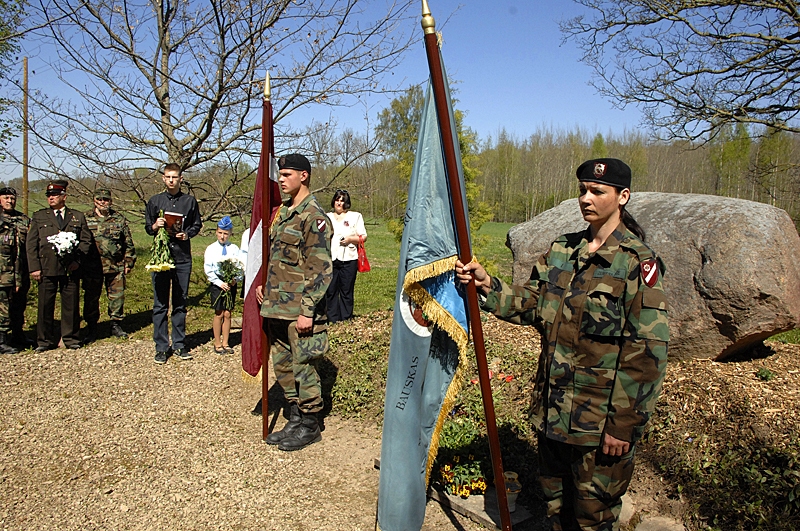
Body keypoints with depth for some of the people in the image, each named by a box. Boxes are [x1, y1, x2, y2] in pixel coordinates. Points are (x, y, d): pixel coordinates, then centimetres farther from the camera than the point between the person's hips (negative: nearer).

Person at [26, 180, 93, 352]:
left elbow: (86, 240, 8)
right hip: (47, 268, 0)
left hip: (70, 269, 0)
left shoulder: (78, 217, 12)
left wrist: (77, 260, -6)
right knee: (45, 305, 2)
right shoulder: (38, 217, 12)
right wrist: (34, 267, -2)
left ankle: (71, 339, 14)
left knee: (71, 305, 3)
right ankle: (45, 341, 13)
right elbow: (31, 244, 8)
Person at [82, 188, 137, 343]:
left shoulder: (119, 219, 7)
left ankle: (116, 325, 20)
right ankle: (91, 329, 17)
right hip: (92, 266, 0)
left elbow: (128, 243, 9)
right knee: (91, 297, 6)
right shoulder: (85, 219, 5)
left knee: (117, 296, 6)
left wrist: (129, 262, 6)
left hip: (116, 266, 1)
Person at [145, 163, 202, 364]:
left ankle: (179, 344, 16)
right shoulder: (155, 201, 9)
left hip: (183, 258, 0)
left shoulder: (190, 201, 8)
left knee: (180, 303, 6)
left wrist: (187, 234, -8)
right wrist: (154, 226, -10)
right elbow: (147, 227, 12)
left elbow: (197, 225, 12)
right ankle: (161, 347, 8)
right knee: (160, 304, 1)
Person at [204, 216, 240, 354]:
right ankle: (217, 344, 14)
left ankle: (225, 343, 18)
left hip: (231, 284, 1)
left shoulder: (234, 249, 3)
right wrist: (220, 283, -11)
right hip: (217, 284, -1)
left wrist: (235, 279, -16)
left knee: (227, 314, 6)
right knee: (219, 314, 3)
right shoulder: (211, 249, 1)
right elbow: (208, 269, -3)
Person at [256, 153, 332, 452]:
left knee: (302, 367, 1)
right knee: (282, 366, 16)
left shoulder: (313, 215, -13)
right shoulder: (283, 212, 15)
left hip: (298, 310, -9)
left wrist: (307, 311, -20)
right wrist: (264, 284, 14)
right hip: (277, 306, 9)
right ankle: (295, 421, 30)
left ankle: (310, 427, 17)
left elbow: (321, 268, -17)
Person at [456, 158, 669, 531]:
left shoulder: (637, 263, -14)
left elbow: (648, 354, -17)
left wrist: (625, 424, -17)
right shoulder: (561, 251, 5)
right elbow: (529, 304, 7)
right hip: (552, 412, 6)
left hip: (600, 423, -6)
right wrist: (488, 286, -10)